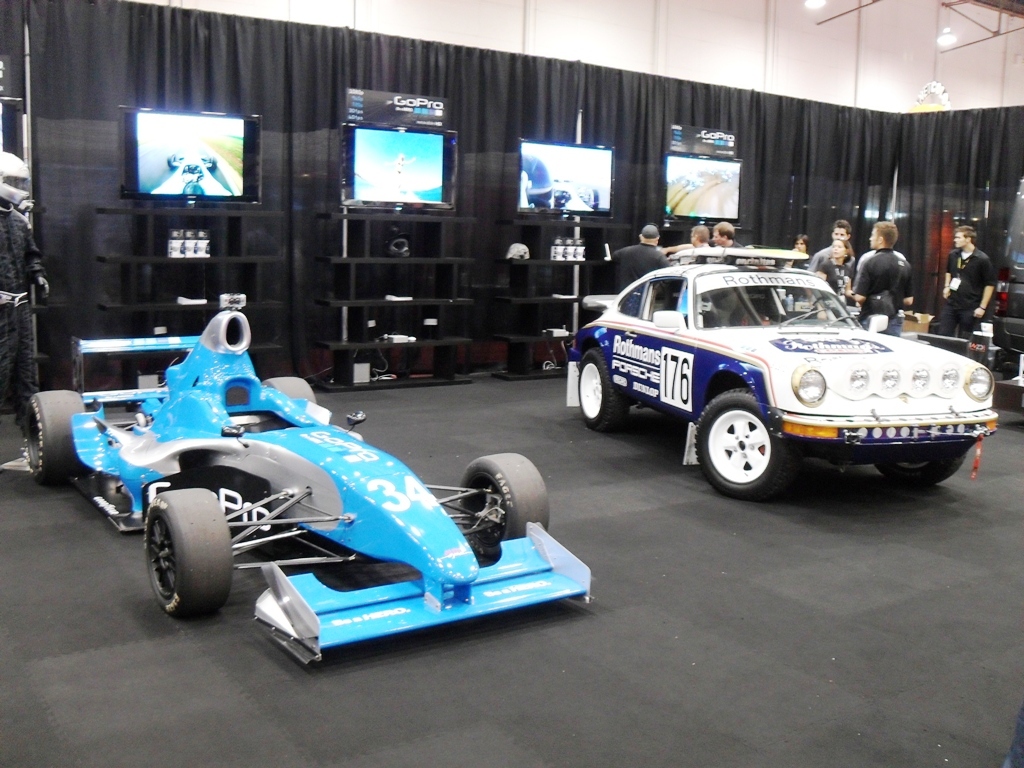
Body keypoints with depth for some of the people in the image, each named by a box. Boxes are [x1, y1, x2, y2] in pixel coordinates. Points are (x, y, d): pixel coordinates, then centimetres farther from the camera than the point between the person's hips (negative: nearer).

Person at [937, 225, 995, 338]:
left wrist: (982, 307, -11)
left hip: (969, 308, -5)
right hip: (951, 305, 5)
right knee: (942, 337, 6)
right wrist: (947, 286, 10)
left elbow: (990, 284, -8)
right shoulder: (953, 255, 5)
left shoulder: (982, 259, -12)